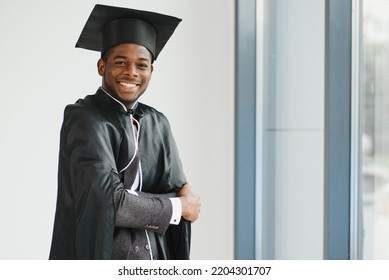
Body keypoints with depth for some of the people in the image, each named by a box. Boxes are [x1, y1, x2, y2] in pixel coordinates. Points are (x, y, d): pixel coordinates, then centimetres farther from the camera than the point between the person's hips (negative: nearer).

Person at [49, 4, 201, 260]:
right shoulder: (84, 119, -12)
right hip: (104, 258, -6)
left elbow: (178, 190, 2)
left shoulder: (157, 123, 6)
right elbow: (108, 202, -21)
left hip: (154, 259, 6)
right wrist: (178, 206, -10)